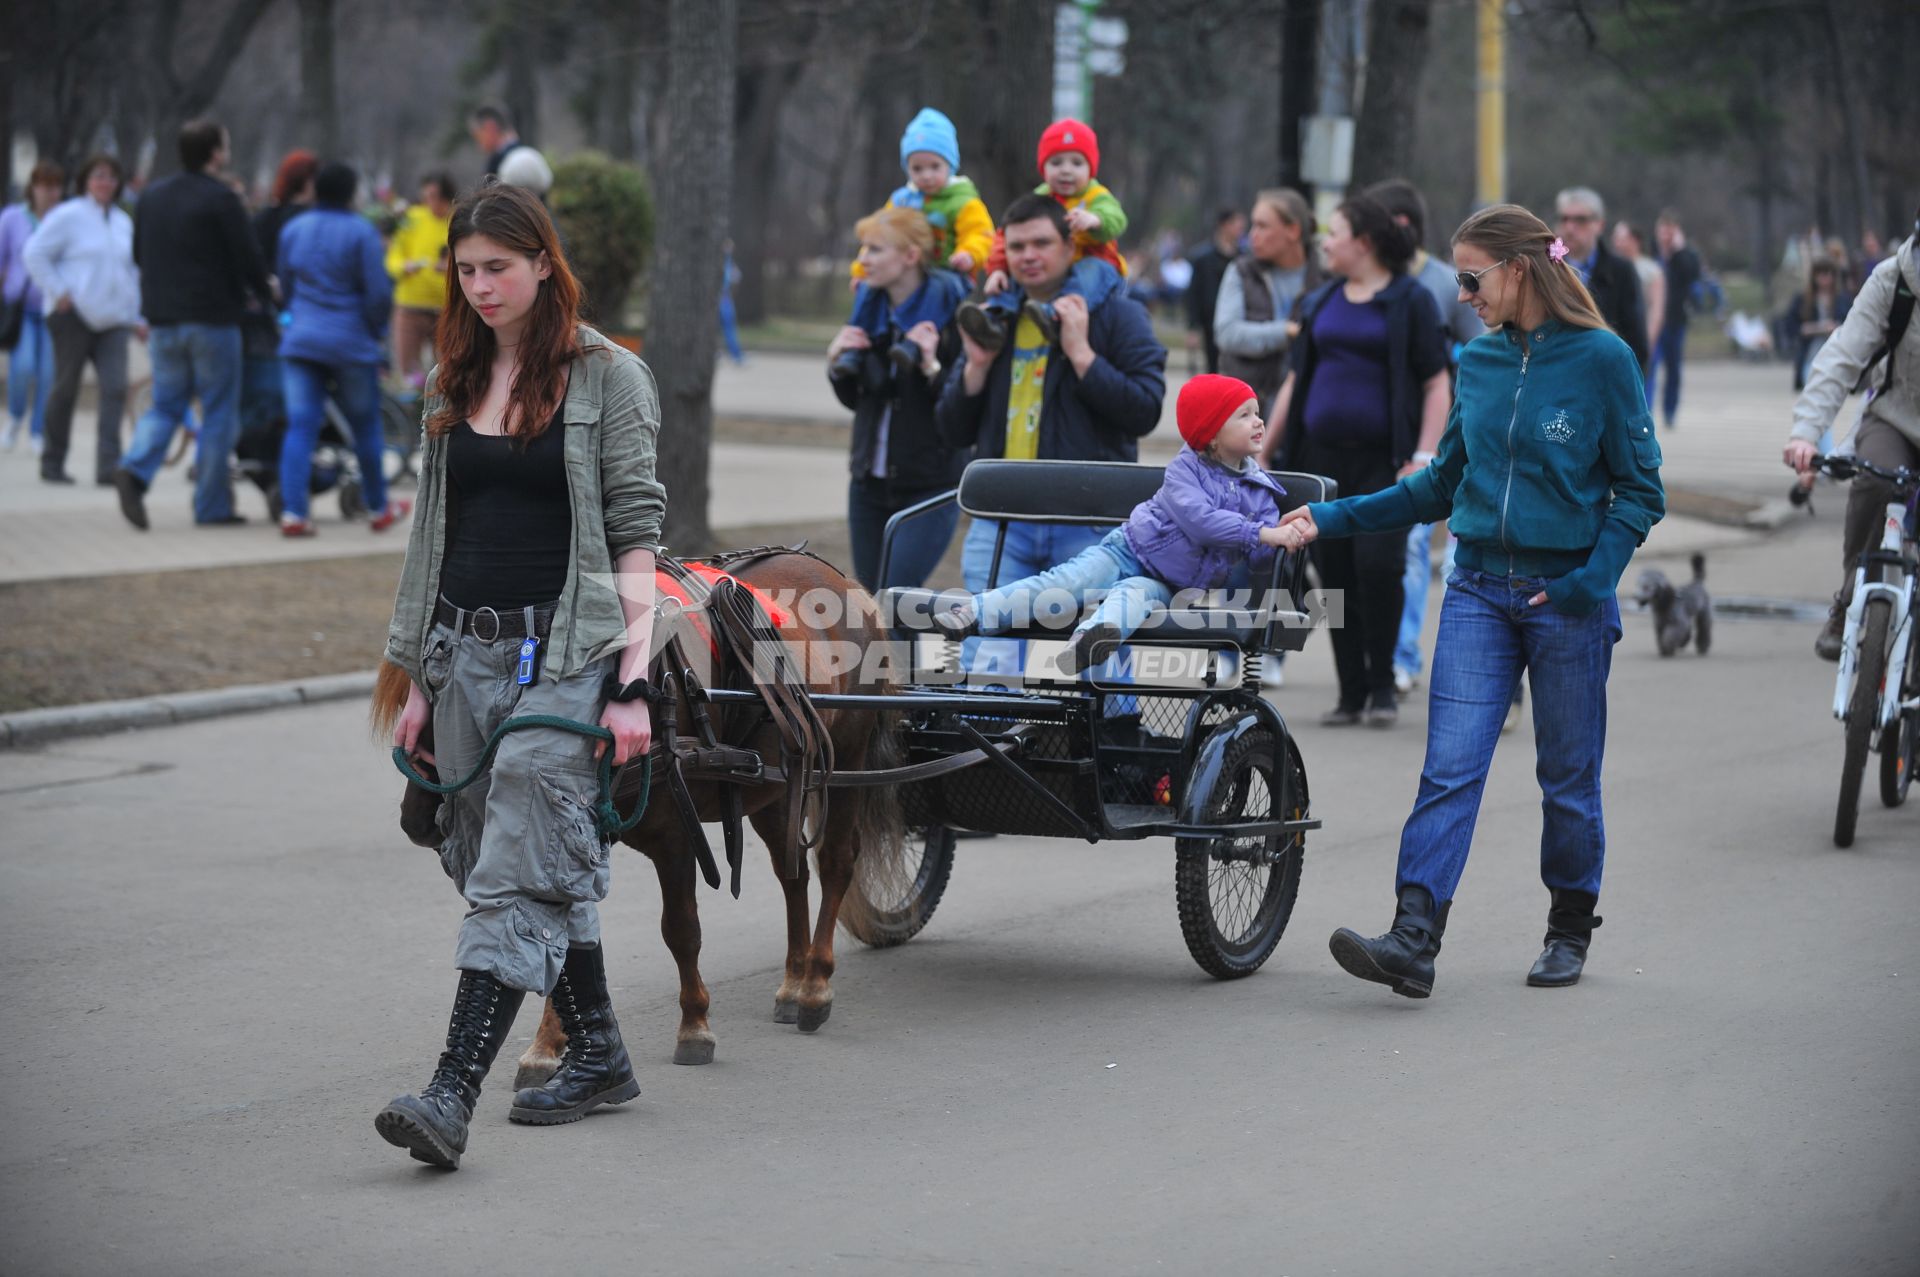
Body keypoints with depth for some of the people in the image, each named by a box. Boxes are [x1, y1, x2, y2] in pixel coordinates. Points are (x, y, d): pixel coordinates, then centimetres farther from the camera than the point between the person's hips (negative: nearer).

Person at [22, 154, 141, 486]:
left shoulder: (123, 222, 17)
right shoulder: (68, 216, -3)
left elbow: (132, 271, 24)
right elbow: (35, 254, -6)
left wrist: (137, 317, 18)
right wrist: (58, 291, -12)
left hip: (112, 319, 5)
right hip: (74, 316, -5)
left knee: (115, 387, -11)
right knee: (65, 389, 3)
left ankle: (108, 465, -15)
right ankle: (52, 463, 16)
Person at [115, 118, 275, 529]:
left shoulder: (151, 197, 9)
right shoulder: (221, 200, -12)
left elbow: (139, 256, 16)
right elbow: (248, 258, -12)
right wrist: (264, 294, 7)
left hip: (163, 318, 6)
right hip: (213, 318, -6)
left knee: (166, 404, 12)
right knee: (219, 413, 3)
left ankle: (136, 468, -15)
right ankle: (212, 505, 4)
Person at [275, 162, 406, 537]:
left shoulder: (292, 230, 7)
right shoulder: (361, 232, -9)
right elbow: (378, 292, -11)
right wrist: (377, 331, 6)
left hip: (300, 341, 3)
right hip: (352, 344, -3)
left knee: (300, 426, -1)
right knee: (366, 425, 11)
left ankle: (292, 511, -14)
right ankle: (379, 509, 24)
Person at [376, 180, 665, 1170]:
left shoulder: (607, 378, -3)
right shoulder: (454, 384, 13)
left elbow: (635, 534, -6)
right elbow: (434, 538, 16)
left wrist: (633, 682, -13)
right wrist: (418, 681, 14)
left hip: (565, 651, -6)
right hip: (465, 651, 6)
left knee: (516, 881, -13)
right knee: (520, 869, 12)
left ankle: (452, 1095, -21)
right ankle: (597, 1054, 27)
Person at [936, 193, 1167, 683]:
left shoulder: (1118, 315, 2)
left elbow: (1144, 412, -10)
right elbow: (955, 432, 15)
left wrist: (1081, 353, -13)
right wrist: (977, 365, 0)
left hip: (1090, 522, -3)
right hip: (1001, 525, 3)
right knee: (987, 666, -5)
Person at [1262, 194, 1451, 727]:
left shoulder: (1410, 300, -1)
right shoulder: (1321, 303, 15)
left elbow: (1435, 384, -3)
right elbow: (1296, 379, 19)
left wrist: (1424, 456, -13)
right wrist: (1265, 448, 14)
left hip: (1383, 460, -5)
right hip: (1323, 457, 5)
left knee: (1378, 562, -16)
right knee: (1335, 572, 3)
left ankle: (1382, 683, 0)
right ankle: (1351, 692, 11)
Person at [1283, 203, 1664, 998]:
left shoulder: (1602, 360, -8)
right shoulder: (1478, 363, 7)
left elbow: (1640, 491, -4)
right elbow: (1443, 485, 16)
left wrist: (1594, 576, -16)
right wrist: (1333, 519, 11)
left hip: (1567, 597, -4)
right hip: (1479, 589, 4)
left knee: (1567, 777, 8)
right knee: (1449, 769, -8)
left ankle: (1570, 930, 26)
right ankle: (1414, 941, -16)